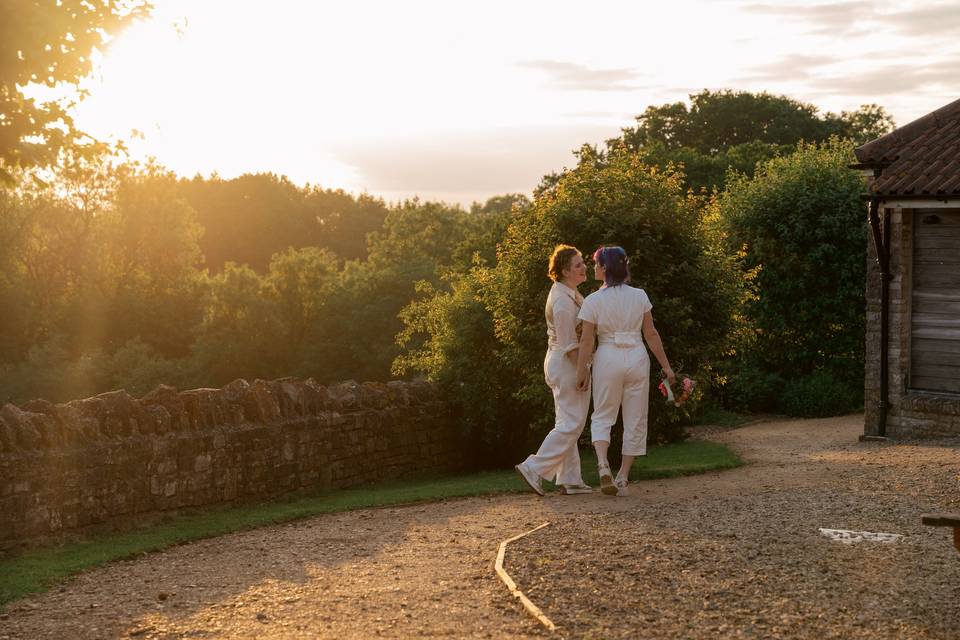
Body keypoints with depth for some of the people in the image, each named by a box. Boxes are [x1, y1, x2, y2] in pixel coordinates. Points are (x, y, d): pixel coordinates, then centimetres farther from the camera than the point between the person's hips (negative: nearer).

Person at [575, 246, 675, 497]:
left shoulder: (593, 300, -7)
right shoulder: (640, 296, 0)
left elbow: (586, 340, -7)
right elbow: (651, 334, 2)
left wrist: (581, 372, 1)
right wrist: (666, 366, 8)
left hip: (608, 358, -2)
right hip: (637, 357, 2)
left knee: (602, 416, 11)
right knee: (635, 420, 11)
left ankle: (603, 464, -15)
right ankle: (622, 478, 13)